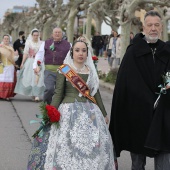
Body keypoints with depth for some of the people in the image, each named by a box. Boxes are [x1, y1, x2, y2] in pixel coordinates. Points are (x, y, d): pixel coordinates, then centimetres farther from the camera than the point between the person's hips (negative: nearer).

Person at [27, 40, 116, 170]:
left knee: (95, 143, 0)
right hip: (69, 110, -4)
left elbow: (96, 93, 16)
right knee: (67, 143, -7)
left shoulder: (91, 71, 9)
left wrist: (104, 114, 19)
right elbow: (58, 93, -3)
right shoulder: (64, 70, -2)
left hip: (90, 111, 4)